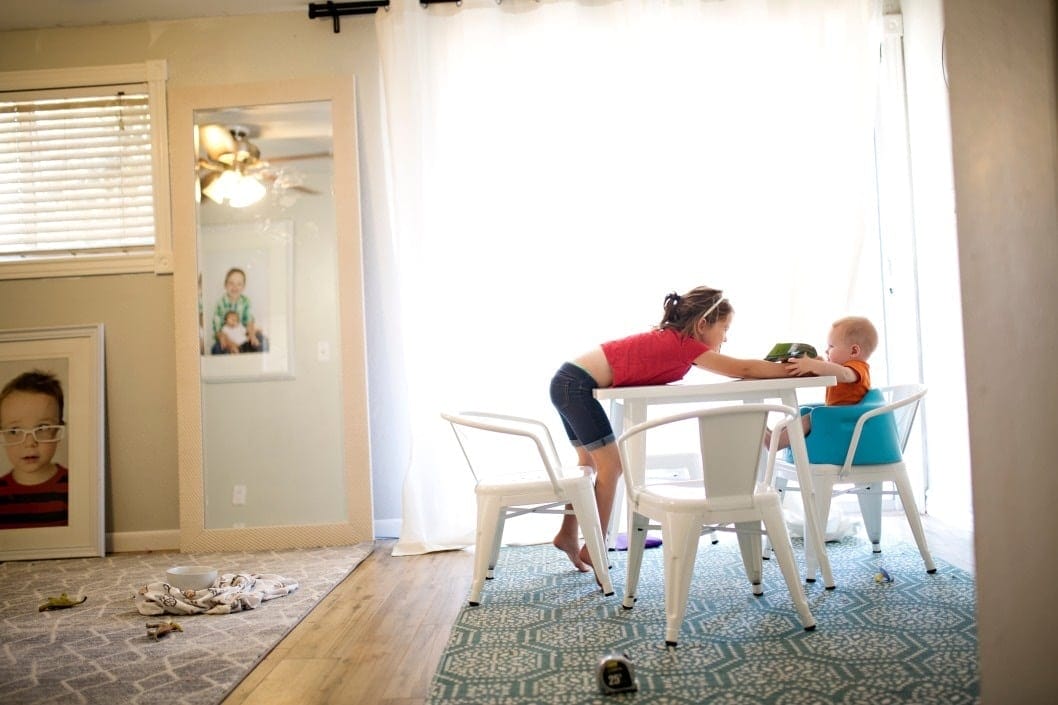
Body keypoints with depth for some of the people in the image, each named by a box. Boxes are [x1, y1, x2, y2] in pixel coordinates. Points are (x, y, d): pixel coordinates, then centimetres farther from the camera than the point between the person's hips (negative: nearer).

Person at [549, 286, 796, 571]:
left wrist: (778, 367, 9)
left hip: (569, 380, 10)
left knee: (590, 462, 20)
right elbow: (743, 369, -15)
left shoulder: (672, 338, 12)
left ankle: (568, 534, 30)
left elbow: (737, 368, 18)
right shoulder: (683, 344, -14)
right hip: (577, 385, -10)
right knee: (611, 464, -2)